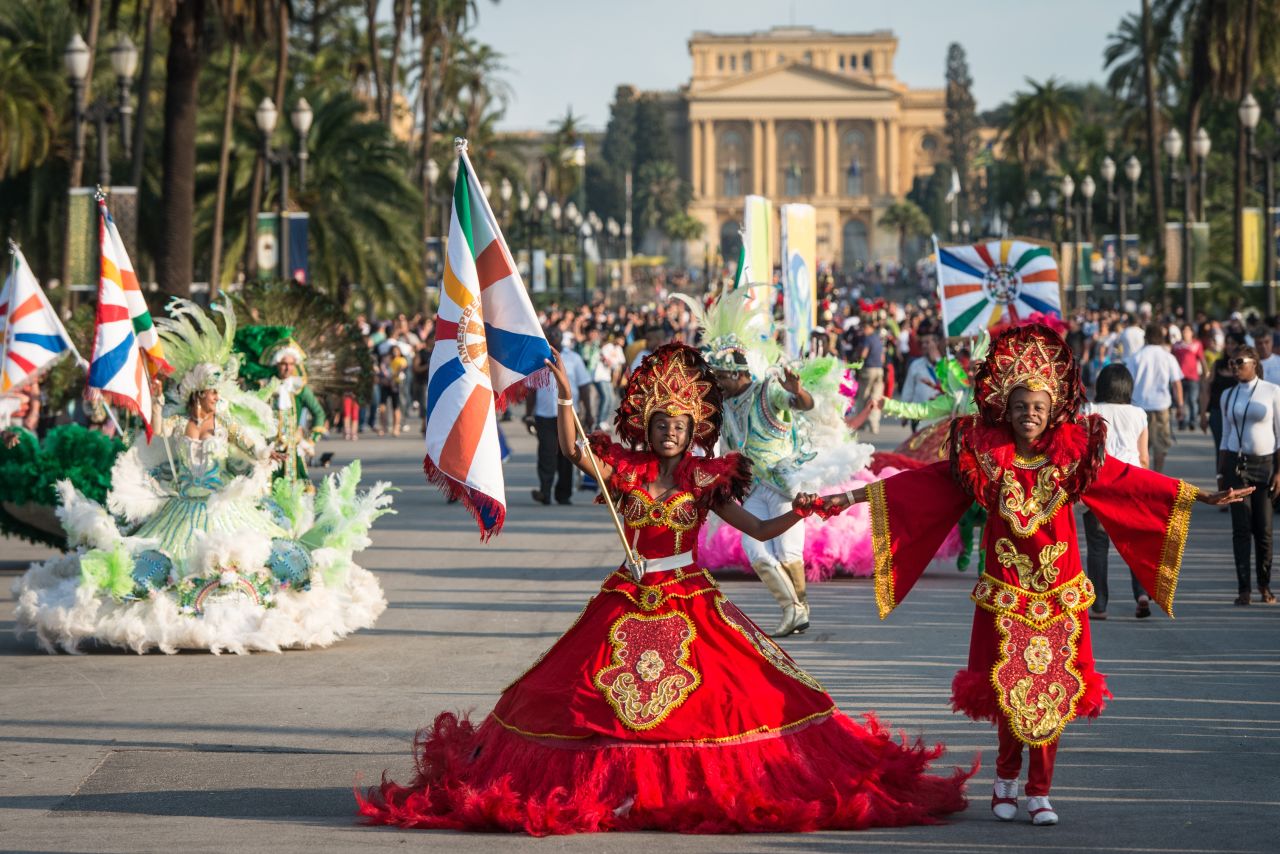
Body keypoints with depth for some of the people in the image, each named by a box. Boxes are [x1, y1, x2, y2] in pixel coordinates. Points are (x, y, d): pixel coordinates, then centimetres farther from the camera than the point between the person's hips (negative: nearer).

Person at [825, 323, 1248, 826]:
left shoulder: (1075, 454, -3)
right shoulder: (983, 457, -5)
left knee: (1053, 692, 2)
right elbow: (923, 484, -7)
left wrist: (1203, 498, -1)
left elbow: (1130, 481, 0)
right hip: (1004, 597, -1)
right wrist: (856, 496, -14)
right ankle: (1007, 779, 25)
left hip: (1060, 599, 1)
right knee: (1007, 691, 2)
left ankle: (1039, 793, 15)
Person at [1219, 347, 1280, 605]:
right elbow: (1226, 437, 13)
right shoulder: (1228, 396, 9)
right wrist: (1220, 473, 7)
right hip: (1236, 464, 2)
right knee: (1241, 528, -4)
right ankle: (1244, 589, -4)